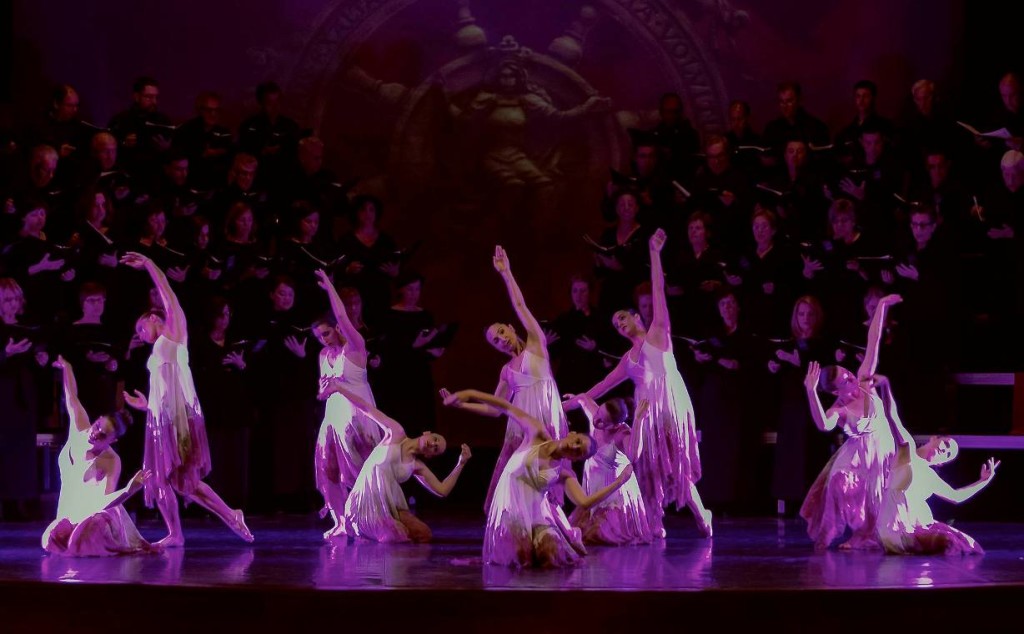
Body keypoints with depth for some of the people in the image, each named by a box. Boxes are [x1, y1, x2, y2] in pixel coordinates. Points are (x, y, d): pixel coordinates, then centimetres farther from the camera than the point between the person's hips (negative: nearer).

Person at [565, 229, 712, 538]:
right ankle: (656, 524, 3)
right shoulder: (628, 359, 23)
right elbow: (605, 384, 30)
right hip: (647, 408, 6)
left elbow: (658, 290, 3)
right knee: (652, 465, 2)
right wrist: (578, 399, 32)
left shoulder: (658, 332, 8)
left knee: (675, 461, -9)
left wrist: (654, 253, -1)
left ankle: (701, 516, -1)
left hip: (671, 402, -6)